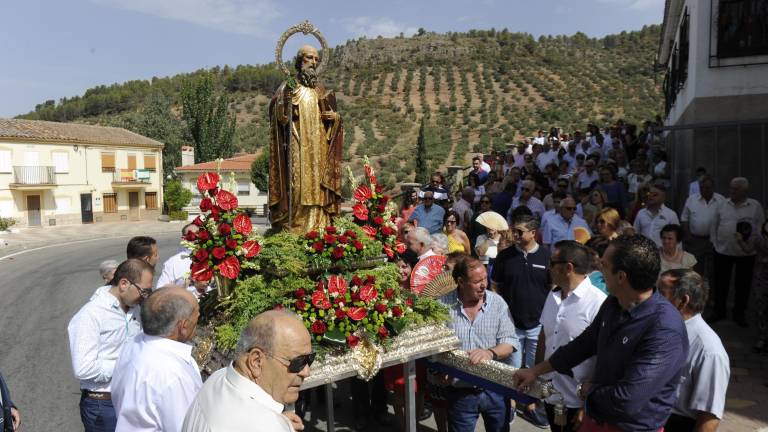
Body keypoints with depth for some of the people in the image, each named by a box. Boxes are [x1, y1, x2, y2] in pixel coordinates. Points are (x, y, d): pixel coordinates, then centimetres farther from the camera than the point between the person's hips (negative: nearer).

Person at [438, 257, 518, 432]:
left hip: (495, 389, 2)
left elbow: (509, 342, -7)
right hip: (459, 391, -1)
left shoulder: (497, 302, -5)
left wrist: (490, 352, -25)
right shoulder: (443, 305, -10)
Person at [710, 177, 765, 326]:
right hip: (723, 252, 2)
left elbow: (761, 229, -1)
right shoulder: (722, 205, 3)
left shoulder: (755, 206, -2)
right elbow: (714, 226, 8)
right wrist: (716, 243, 2)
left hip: (746, 253, -1)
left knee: (743, 284, 9)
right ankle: (719, 311, 24)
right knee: (721, 283, 9)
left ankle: (739, 314, 24)